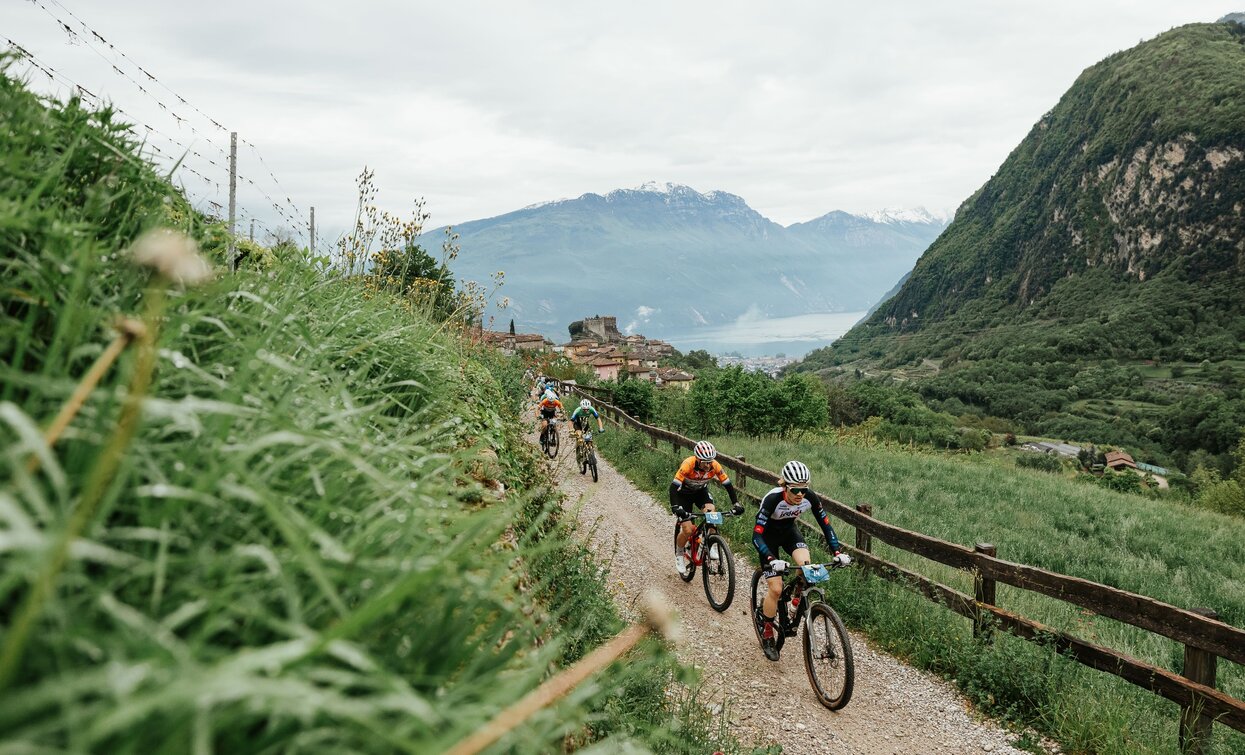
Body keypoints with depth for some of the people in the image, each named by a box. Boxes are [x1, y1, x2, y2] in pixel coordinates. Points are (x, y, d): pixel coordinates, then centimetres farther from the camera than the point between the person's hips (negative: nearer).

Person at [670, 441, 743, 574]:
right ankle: (679, 554, 18)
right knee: (688, 531, -11)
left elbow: (728, 485, -18)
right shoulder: (688, 465, -36)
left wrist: (737, 504, -29)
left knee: (711, 511, -27)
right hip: (684, 493, -3)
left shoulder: (715, 466, -26)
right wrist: (675, 507, -50)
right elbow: (674, 487, -38)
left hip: (701, 491, 3)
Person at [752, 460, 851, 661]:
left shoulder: (810, 497, -25)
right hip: (768, 535, -4)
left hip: (789, 531, 4)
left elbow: (825, 525, -13)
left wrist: (838, 552, -26)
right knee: (776, 589, -12)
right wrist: (772, 560, -51)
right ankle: (767, 635, 9)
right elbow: (756, 535, -37)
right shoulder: (773, 499, -36)